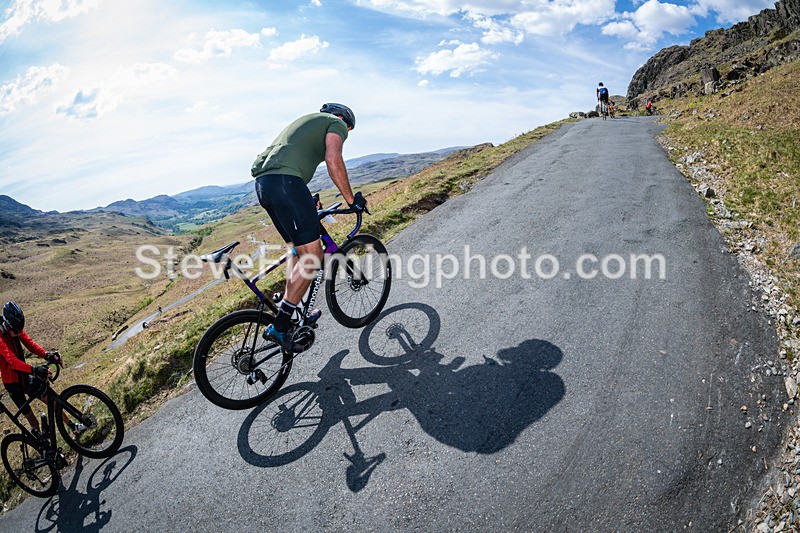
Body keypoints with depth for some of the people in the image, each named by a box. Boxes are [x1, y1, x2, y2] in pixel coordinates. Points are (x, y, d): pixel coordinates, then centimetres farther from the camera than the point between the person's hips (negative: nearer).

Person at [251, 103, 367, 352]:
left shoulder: (307, 121, 37)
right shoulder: (336, 123, 11)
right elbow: (333, 160, -8)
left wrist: (307, 202, 44)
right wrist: (351, 199, -2)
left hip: (263, 183, 10)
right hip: (284, 182, -10)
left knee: (298, 249, 17)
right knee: (312, 256, -11)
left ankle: (292, 314, 20)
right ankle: (279, 326, -11)